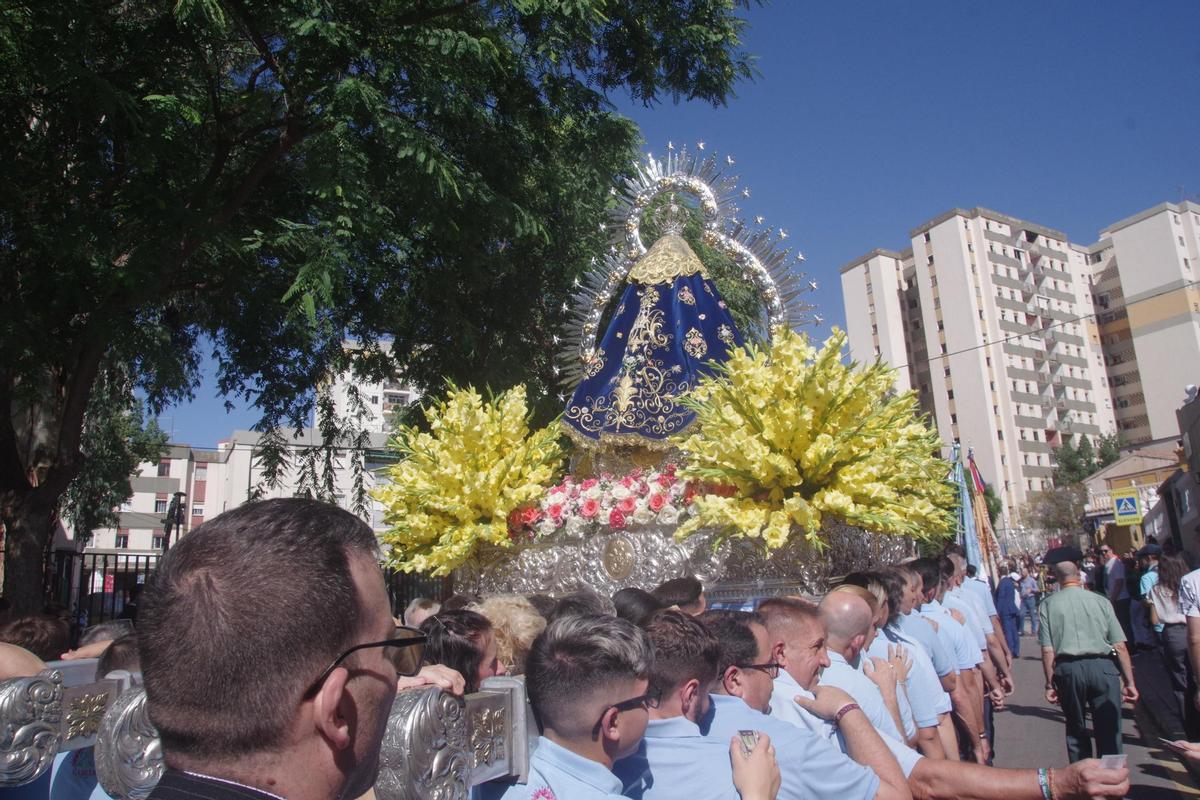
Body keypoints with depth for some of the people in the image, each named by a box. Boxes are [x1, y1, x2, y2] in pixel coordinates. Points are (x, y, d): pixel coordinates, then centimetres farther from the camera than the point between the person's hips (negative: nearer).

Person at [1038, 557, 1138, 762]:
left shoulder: (1048, 604, -1)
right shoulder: (1101, 601, 0)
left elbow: (1047, 650, -4)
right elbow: (1120, 646, -2)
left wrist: (1050, 684, 3)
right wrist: (1129, 681, 5)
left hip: (1067, 669, 1)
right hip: (1103, 668, 0)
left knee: (1076, 730, 17)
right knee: (1109, 730, 7)